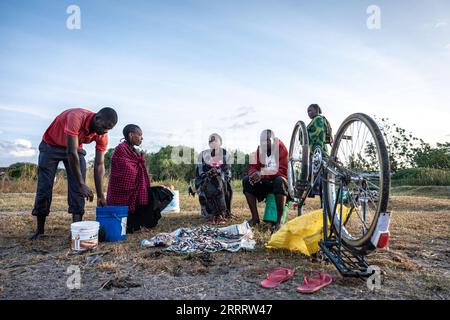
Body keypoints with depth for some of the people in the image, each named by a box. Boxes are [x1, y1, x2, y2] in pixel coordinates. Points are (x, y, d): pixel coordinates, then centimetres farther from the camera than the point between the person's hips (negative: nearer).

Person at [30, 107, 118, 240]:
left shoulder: (102, 135, -21)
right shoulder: (76, 117, -39)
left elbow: (99, 164, -18)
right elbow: (71, 153, -41)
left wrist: (100, 196, -21)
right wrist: (82, 184, -42)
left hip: (76, 148, 4)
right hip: (51, 146, -4)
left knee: (77, 188, -9)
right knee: (44, 187, -2)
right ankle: (40, 229, 13)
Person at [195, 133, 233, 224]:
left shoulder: (226, 155, 5)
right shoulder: (203, 155, 5)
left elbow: (228, 173, -1)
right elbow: (199, 172, 0)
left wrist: (218, 172, -22)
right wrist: (208, 174, -22)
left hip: (222, 182, 0)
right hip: (206, 183, 0)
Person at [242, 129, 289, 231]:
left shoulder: (281, 149, -14)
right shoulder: (260, 149, 2)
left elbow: (283, 170, -24)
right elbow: (253, 166, 1)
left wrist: (263, 174, -34)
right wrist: (254, 174, -25)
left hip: (278, 179, -5)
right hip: (264, 181, 5)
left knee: (280, 181, -38)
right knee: (246, 181, -15)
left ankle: (279, 221, -33)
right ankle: (255, 217, -12)